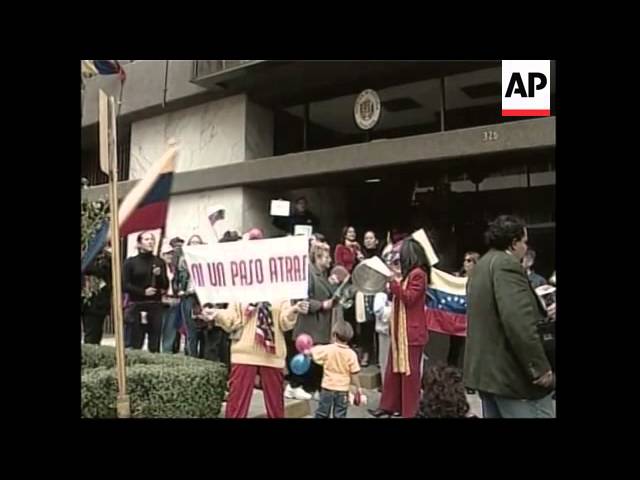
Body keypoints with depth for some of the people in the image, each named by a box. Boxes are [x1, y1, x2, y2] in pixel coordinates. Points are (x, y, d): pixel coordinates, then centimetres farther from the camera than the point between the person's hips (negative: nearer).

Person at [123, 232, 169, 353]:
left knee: (155, 344, 4)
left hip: (155, 306, 3)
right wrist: (143, 292, -14)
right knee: (135, 344, -4)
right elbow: (124, 285, -4)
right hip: (136, 306, -3)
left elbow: (165, 286, 9)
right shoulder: (130, 262, 3)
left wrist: (159, 276, -10)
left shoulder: (160, 262, 11)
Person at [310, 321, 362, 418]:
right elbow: (354, 373, -8)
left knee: (321, 414, 13)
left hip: (327, 388, 0)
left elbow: (312, 353, 3)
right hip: (343, 390, 0)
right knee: (340, 415, 8)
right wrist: (358, 387, 4)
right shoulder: (351, 354, -10)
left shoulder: (327, 349, -10)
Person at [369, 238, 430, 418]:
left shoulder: (418, 274, -14)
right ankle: (389, 405, 21)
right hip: (400, 329, 9)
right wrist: (394, 284, 7)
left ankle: (409, 411, 8)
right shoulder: (408, 274, 15)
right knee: (394, 368, 13)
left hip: (411, 332, -9)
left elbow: (409, 298, -19)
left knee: (410, 371, -1)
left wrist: (396, 282, -18)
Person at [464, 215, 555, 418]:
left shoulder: (481, 266, 16)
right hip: (512, 373, -10)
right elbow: (519, 322, -25)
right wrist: (540, 367, -20)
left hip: (485, 370, 10)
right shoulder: (507, 264, -15)